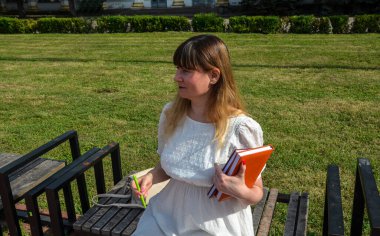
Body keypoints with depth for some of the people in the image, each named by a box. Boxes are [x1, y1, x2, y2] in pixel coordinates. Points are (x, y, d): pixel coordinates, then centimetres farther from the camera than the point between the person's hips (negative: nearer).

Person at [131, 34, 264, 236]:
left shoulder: (240, 130, -19)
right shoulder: (170, 114, -5)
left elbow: (256, 192, -7)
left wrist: (240, 191, -27)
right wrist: (151, 177, -9)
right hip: (167, 216, 4)